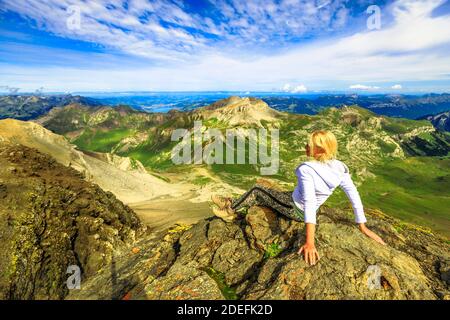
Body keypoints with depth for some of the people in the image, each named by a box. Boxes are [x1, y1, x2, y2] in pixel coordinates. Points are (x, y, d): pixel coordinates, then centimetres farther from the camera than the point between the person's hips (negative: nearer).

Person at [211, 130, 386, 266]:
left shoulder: (307, 170, -33)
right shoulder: (339, 168, -13)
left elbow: (310, 203, -42)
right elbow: (354, 196, -11)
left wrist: (310, 242, -45)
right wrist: (363, 227, -3)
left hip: (295, 209, -7)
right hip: (302, 209, 7)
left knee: (257, 191, 7)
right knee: (261, 194, 21)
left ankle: (231, 209, 27)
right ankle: (233, 204, 37)